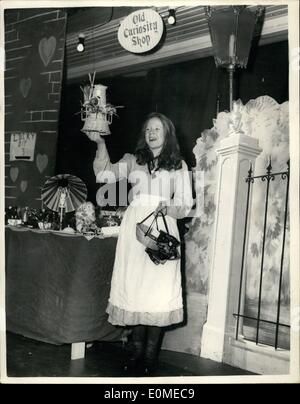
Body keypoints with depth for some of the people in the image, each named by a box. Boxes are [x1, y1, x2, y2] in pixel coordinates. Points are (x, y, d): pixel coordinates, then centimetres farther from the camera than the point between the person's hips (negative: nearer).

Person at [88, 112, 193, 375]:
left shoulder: (178, 165, 12)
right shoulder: (133, 160, 16)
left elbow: (185, 205, 8)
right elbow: (104, 175, 3)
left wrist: (167, 208, -12)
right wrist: (100, 144, -6)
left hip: (163, 228, -1)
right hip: (134, 226, 2)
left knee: (158, 290, -6)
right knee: (134, 287, 0)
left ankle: (151, 356, 4)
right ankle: (137, 351, 11)